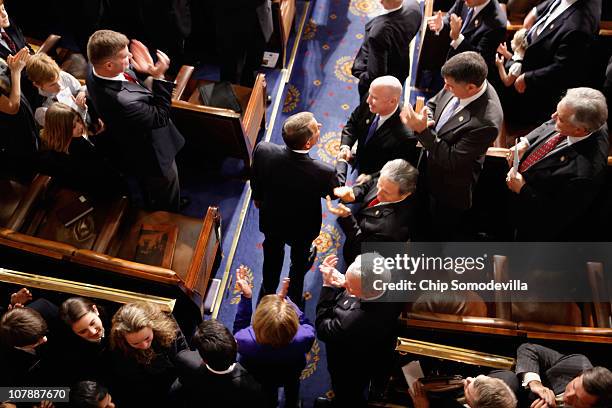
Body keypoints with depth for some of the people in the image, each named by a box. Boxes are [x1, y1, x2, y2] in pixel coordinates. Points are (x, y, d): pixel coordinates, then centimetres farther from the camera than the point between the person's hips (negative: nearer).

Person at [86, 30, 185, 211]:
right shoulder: (121, 101, -45)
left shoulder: (95, 71, -18)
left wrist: (145, 71, -22)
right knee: (167, 205, 21)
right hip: (152, 159, -9)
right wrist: (159, 77, -32)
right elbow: (161, 118, -30)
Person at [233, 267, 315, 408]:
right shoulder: (304, 338, -43)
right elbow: (307, 324, -17)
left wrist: (246, 296, -21)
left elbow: (238, 330, -17)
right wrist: (284, 298, -18)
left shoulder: (245, 341, -43)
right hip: (290, 376, 0)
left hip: (257, 380, 0)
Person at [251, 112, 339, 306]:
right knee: (299, 258, 33)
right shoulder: (323, 172, -41)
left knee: (272, 254, 33)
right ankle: (294, 298, 63)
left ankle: (267, 292, 61)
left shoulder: (263, 151, -33)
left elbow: (255, 181, -11)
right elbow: (336, 191, -15)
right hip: (301, 228, -1)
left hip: (271, 220, 2)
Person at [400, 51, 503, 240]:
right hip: (430, 168, 7)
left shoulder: (486, 122, -40)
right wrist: (426, 118, -22)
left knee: (443, 232, 21)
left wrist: (423, 131, -37)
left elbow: (452, 160, -32)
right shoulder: (461, 84, -17)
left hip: (449, 189, -7)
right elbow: (433, 103, 2)